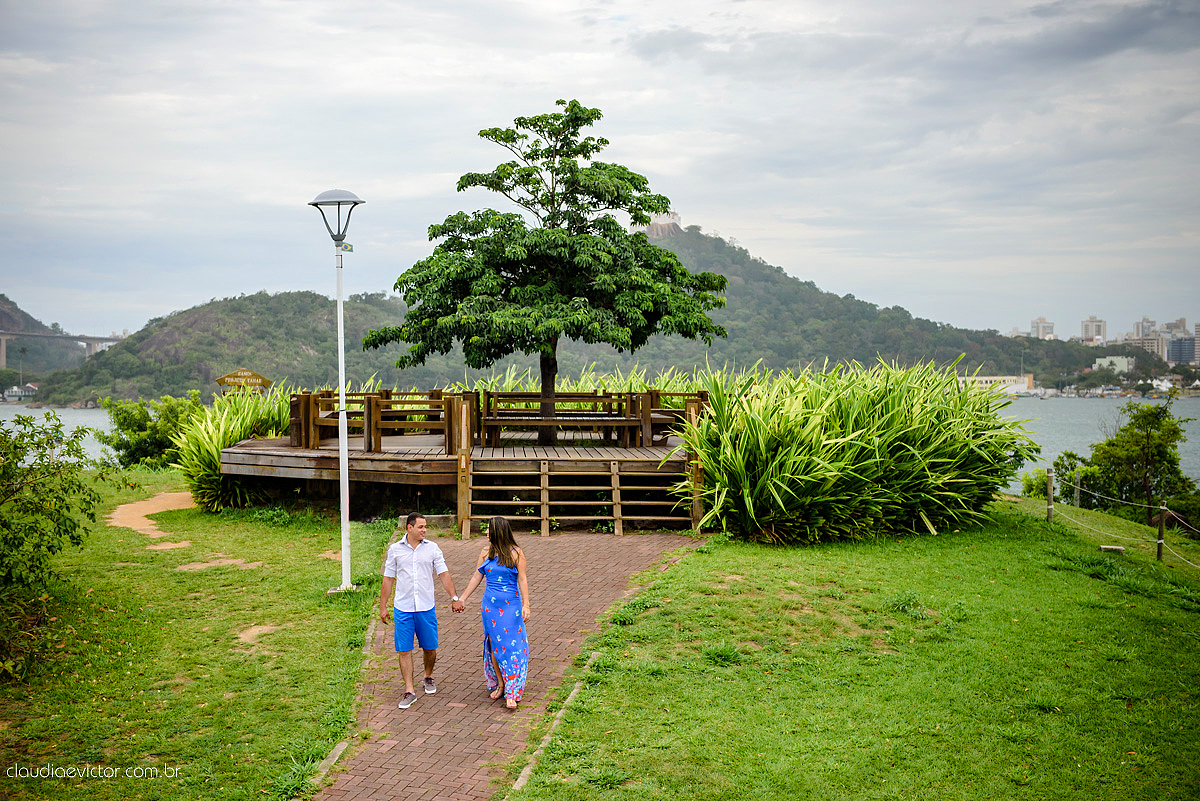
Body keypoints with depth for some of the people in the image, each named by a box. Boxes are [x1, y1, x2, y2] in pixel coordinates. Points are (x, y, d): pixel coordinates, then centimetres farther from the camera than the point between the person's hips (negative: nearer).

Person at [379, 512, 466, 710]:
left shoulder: (432, 548, 3)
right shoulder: (395, 549, 2)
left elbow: (444, 574, 4)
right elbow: (388, 579, 7)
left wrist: (454, 598, -3)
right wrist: (383, 606, 7)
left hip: (426, 608, 1)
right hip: (402, 608, -1)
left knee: (430, 648, 8)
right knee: (404, 650, -1)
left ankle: (429, 677, 35)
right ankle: (409, 691, 6)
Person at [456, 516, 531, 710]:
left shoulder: (515, 553, -6)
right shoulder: (485, 553, 6)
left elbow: (522, 579, -8)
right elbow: (476, 577, 13)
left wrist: (526, 605, -15)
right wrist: (463, 598, 12)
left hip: (511, 606, -4)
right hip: (490, 605, 4)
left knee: (512, 646, -6)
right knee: (494, 644, 7)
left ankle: (512, 693, -3)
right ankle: (499, 684, 22)